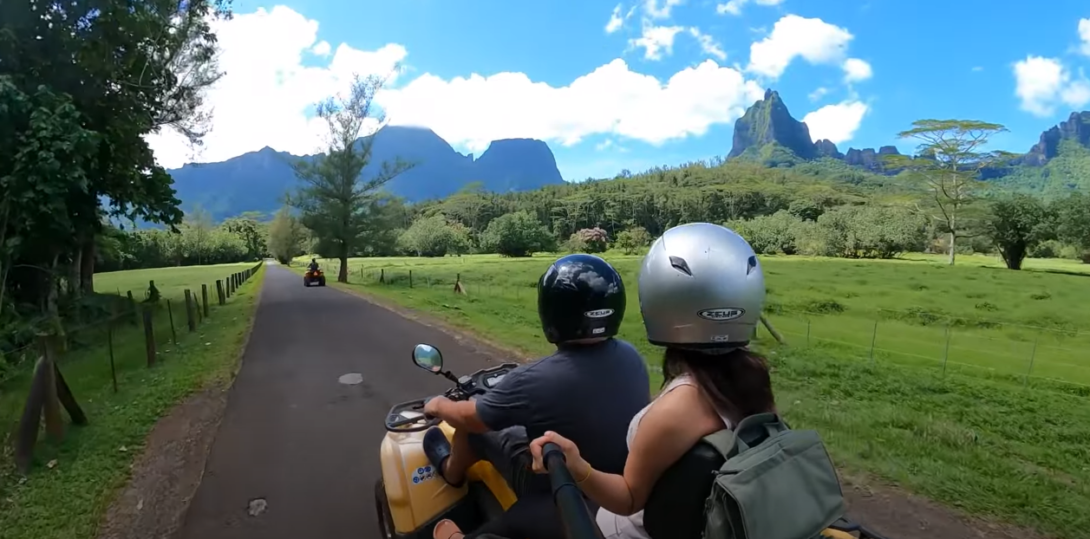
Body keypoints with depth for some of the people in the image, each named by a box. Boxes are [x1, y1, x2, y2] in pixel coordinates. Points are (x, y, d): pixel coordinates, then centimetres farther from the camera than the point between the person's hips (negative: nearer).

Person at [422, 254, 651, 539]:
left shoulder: (533, 380, -31)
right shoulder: (632, 358, -14)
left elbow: (468, 418, -12)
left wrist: (439, 405, 10)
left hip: (559, 503, -5)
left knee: (477, 425, 9)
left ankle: (452, 470, 41)